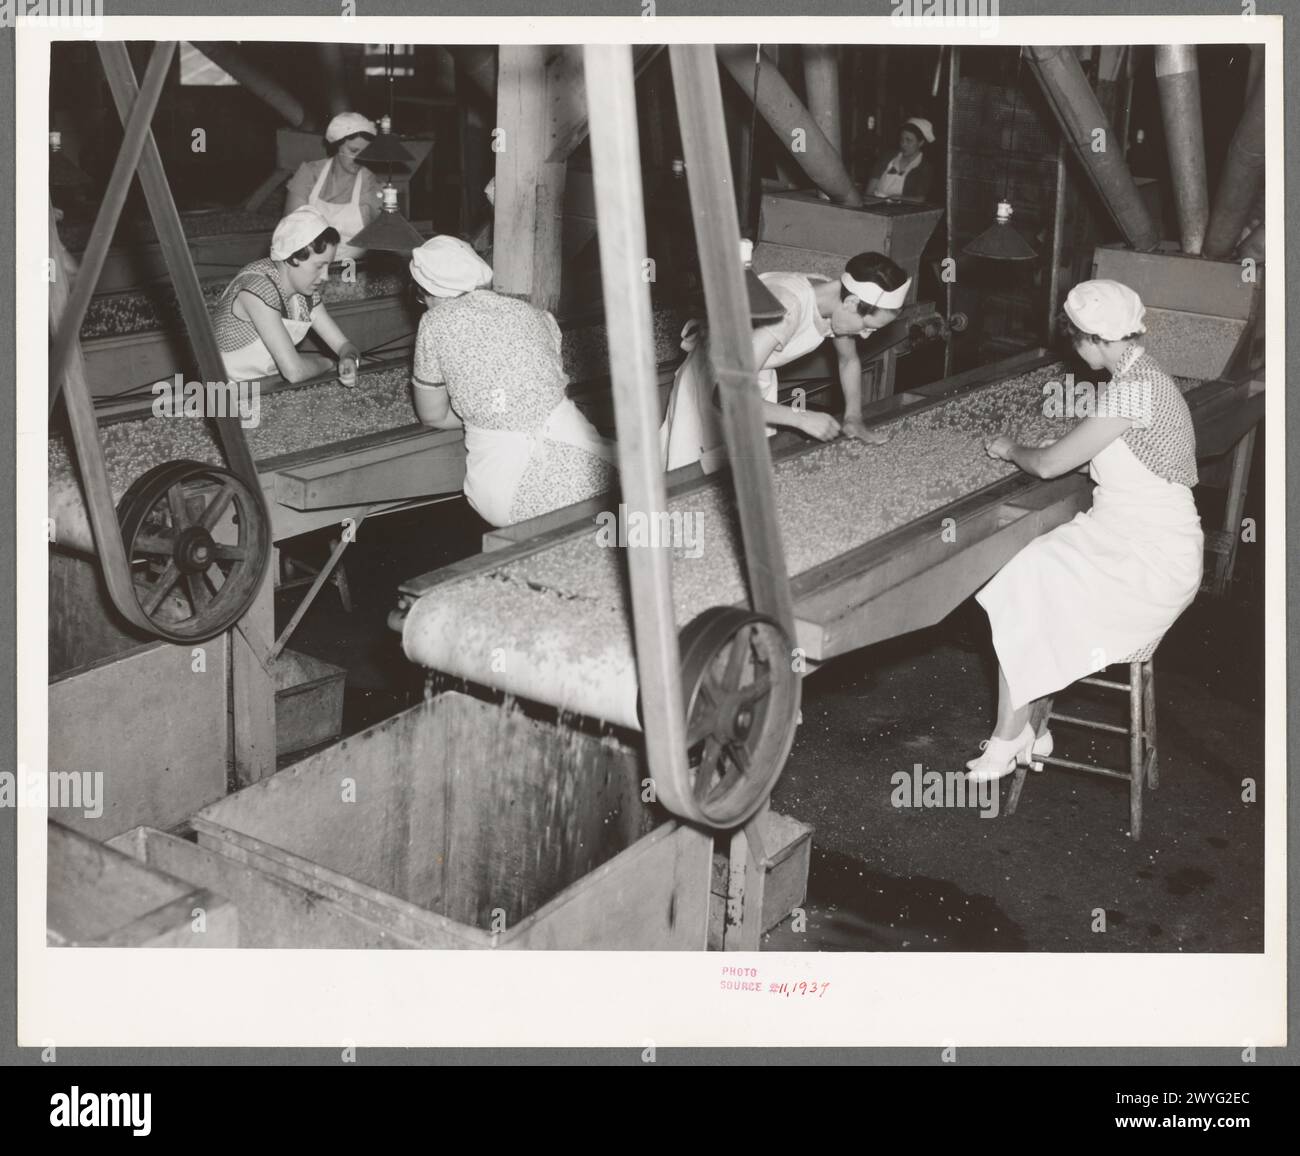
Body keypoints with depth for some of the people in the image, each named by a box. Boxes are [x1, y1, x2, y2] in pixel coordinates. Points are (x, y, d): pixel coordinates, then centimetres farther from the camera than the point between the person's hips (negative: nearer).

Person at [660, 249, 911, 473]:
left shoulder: (837, 300, -16)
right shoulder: (786, 309, -40)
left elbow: (849, 361, 7)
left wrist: (854, 418, -5)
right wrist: (802, 418, -38)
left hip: (759, 372, 7)